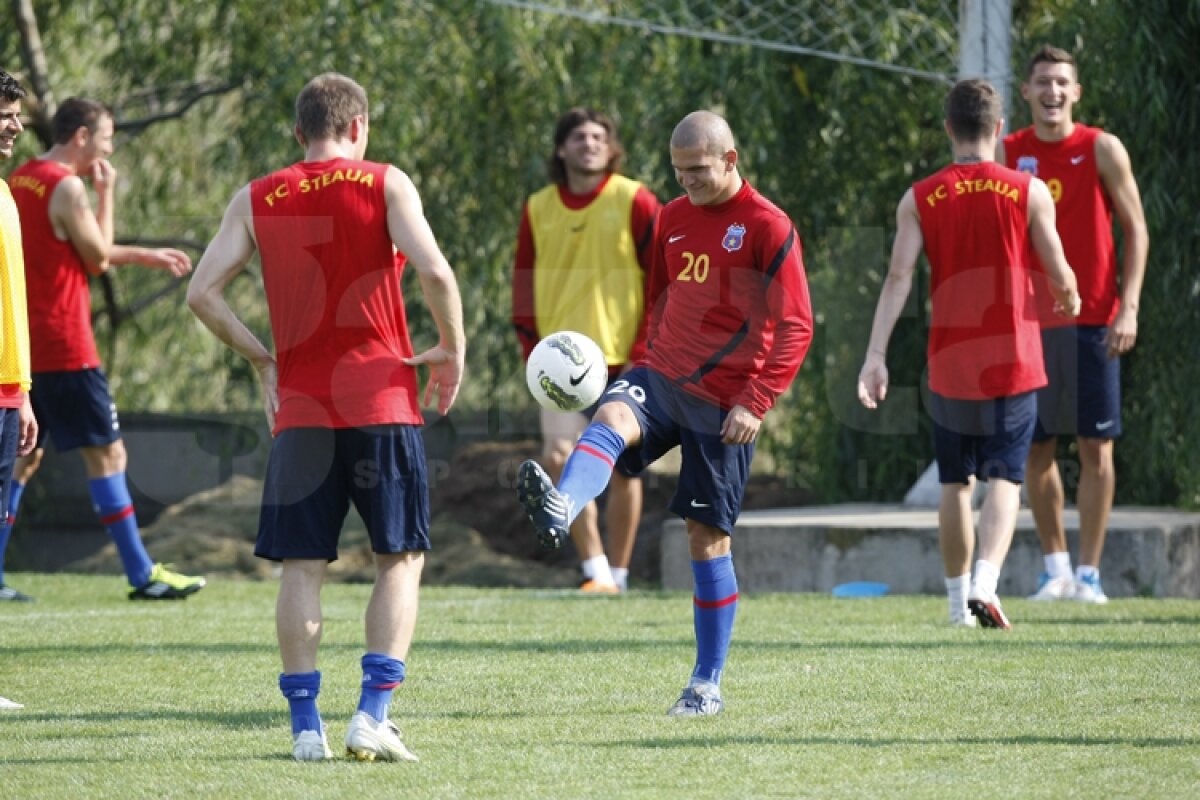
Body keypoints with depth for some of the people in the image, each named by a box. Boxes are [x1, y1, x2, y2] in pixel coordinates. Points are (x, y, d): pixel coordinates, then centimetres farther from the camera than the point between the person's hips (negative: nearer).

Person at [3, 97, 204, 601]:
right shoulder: (67, 187, -14)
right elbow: (98, 257, -6)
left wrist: (145, 256, 26)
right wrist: (106, 193, 0)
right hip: (63, 346, -9)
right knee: (106, 452, -3)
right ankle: (141, 574, -2)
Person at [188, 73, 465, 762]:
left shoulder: (255, 201, 7)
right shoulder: (385, 184, 0)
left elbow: (203, 292, 2)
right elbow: (434, 272, -13)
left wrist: (263, 360, 11)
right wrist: (452, 351, 0)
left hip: (300, 408, 2)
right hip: (382, 401, -2)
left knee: (302, 566, 7)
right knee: (401, 558, 7)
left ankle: (306, 725, 2)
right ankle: (374, 715, -5)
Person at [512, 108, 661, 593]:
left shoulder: (635, 203, -4)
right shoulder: (538, 208, 6)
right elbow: (524, 281, 13)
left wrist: (644, 353, -9)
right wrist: (533, 350, 3)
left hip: (622, 360, -2)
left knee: (622, 466, 3)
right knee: (558, 460, -11)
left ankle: (618, 573, 14)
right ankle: (596, 569, -6)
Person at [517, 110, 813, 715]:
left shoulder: (769, 228, -6)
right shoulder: (674, 217, 12)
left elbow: (795, 326, -9)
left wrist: (755, 402, -17)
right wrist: (642, 364, 15)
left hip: (722, 402, -5)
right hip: (661, 377, 5)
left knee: (708, 535, 0)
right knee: (610, 419, -30)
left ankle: (708, 684, 9)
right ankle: (559, 510, -61)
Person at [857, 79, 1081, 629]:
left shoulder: (919, 200, -1)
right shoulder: (1029, 192, -4)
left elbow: (898, 278, -9)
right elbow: (1060, 277, -1)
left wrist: (875, 355, -12)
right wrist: (1070, 299, 22)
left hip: (949, 366, 2)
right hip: (1011, 360, -2)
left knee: (955, 482, 14)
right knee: (1005, 479, -1)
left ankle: (958, 602, 19)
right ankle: (985, 584, -23)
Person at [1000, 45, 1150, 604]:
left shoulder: (1102, 150, 0)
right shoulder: (1008, 154, 6)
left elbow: (1136, 229, 1)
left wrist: (1129, 307, -9)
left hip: (1093, 321, -2)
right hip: (1029, 322, 2)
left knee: (1095, 446, -3)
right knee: (1035, 448, 3)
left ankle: (1089, 573, 0)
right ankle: (1055, 568, 13)